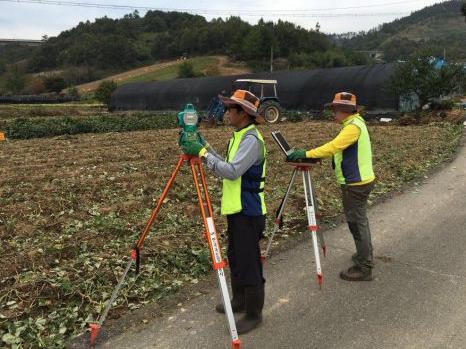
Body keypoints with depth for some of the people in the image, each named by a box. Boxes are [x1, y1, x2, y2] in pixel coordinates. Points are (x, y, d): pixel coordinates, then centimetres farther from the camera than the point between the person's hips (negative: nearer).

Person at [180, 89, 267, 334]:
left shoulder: (252, 139, -18)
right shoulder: (239, 136, 13)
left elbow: (232, 171, -28)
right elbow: (224, 168, 16)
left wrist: (203, 153, -24)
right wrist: (205, 148, 9)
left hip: (248, 211, -10)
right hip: (236, 209, 10)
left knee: (248, 263, 0)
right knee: (235, 259, 20)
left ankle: (254, 313, 14)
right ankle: (239, 301, 36)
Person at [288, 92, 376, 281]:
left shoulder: (354, 126, -19)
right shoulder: (354, 123, 14)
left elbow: (333, 146, -29)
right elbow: (337, 148, 15)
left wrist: (307, 154, -28)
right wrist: (316, 155, 5)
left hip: (356, 183, -10)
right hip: (360, 180, 10)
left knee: (356, 222, -4)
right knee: (359, 220, 22)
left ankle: (364, 268, 5)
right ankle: (365, 254, 39)